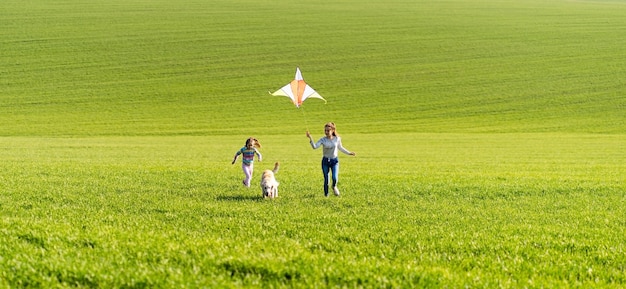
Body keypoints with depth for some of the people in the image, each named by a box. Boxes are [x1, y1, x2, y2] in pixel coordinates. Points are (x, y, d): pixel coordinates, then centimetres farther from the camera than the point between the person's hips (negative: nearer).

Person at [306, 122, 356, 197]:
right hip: (325, 161, 0)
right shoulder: (323, 140, -9)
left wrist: (349, 153, 17)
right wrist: (310, 138, -34)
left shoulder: (337, 139, -5)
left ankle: (334, 187, 19)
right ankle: (326, 195, 21)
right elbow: (314, 146, -21)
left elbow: (340, 148, 13)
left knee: (335, 178, -16)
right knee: (326, 179, 3)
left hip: (334, 160, 0)